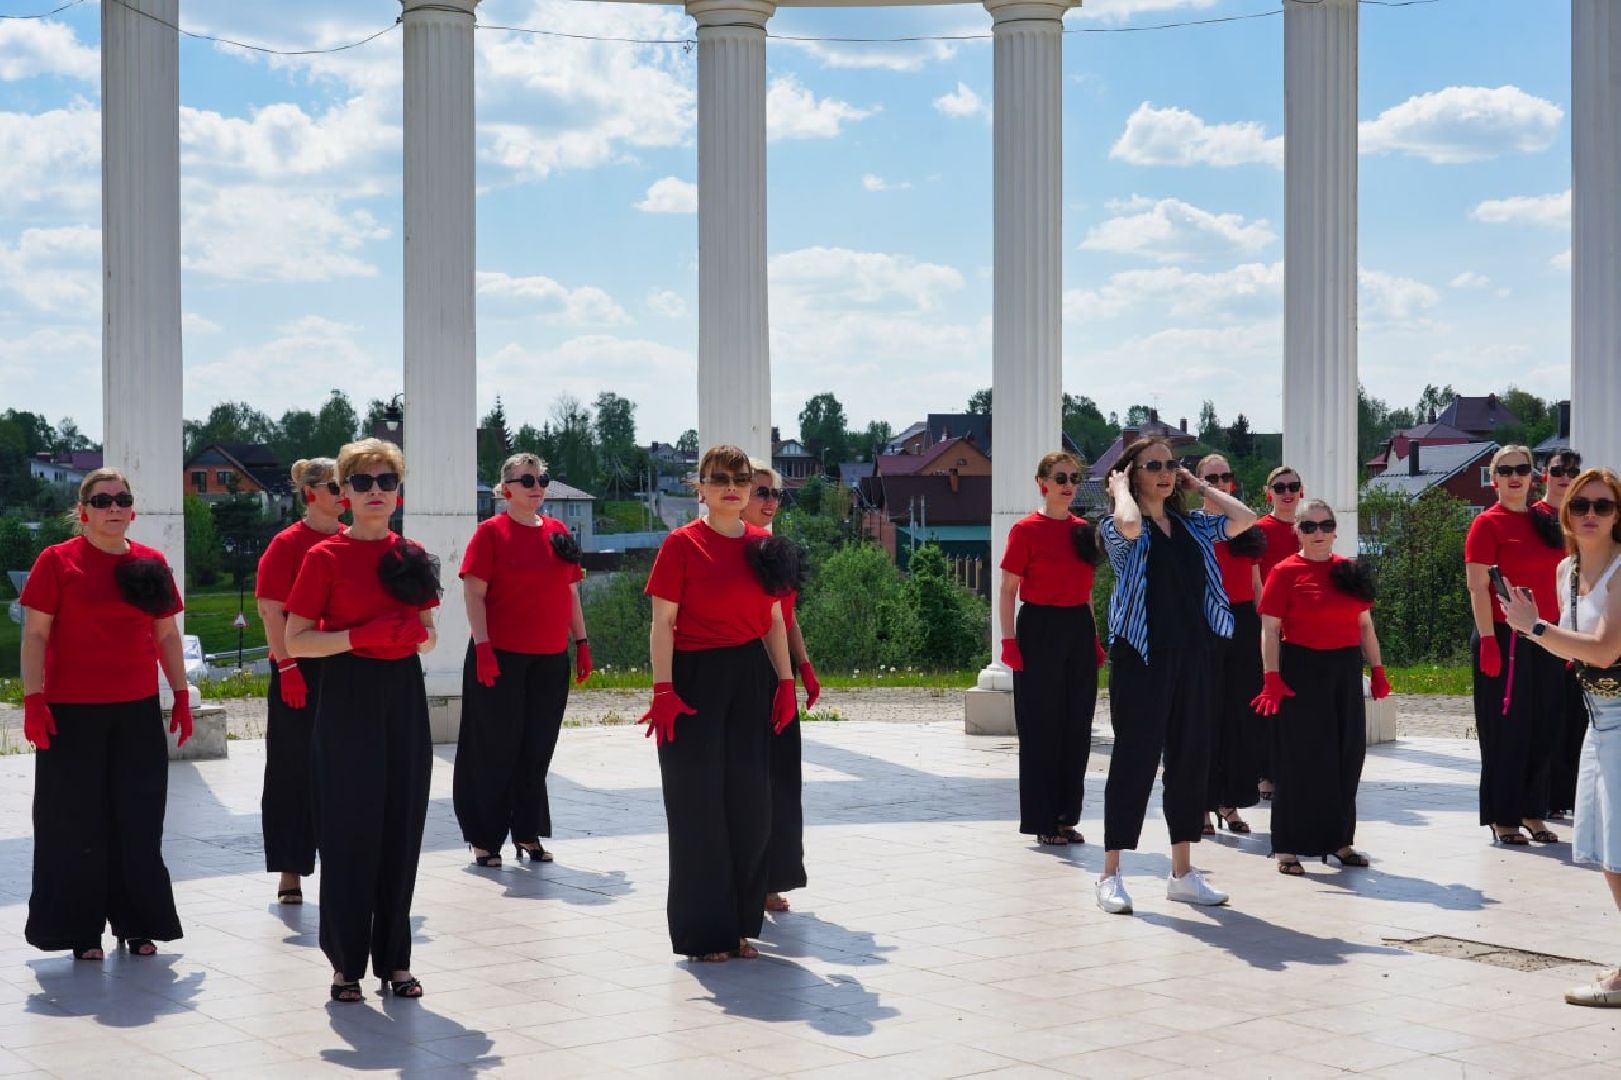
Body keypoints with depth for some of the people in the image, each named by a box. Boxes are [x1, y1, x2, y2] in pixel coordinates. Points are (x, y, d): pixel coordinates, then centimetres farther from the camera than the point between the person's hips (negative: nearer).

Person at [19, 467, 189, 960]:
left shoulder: (151, 563, 7)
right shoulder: (57, 560, -4)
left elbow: (167, 634, 13)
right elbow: (36, 633, -6)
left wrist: (182, 694, 10)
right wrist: (33, 699, -13)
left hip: (138, 712, 4)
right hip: (72, 714, -4)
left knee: (139, 823, 9)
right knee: (77, 823, 4)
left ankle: (137, 924, 22)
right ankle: (81, 931, 16)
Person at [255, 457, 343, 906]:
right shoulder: (288, 543, -6)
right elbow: (271, 610, -9)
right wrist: (287, 666, -15)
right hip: (301, 671, -5)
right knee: (293, 768, 3)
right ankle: (290, 871, 11)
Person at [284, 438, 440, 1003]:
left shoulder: (410, 555, 8)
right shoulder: (324, 557, -5)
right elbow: (295, 642, -8)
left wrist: (420, 634, -5)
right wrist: (360, 637, -20)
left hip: (403, 696, 5)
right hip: (347, 697, -4)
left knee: (401, 826, 7)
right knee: (349, 831, -1)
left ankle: (394, 959, 18)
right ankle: (346, 961, 12)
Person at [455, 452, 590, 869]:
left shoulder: (558, 532, 11)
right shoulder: (492, 531, -5)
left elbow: (571, 592, 16)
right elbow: (474, 592, -9)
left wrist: (582, 643, 12)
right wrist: (482, 647, -17)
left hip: (551, 659, 5)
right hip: (501, 658, -5)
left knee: (538, 750, 9)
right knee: (497, 749, 1)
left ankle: (527, 834, 20)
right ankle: (485, 839, 11)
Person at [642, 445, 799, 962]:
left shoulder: (762, 545, 9)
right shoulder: (682, 543, -6)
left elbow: (774, 620, 13)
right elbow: (663, 622, -8)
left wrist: (785, 681, 6)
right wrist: (663, 690, -15)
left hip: (750, 678, 5)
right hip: (696, 679, -5)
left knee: (750, 802, 7)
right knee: (699, 803, 0)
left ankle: (741, 924, 20)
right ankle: (703, 932, 11)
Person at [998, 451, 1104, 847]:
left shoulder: (1084, 530, 10)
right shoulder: (1026, 529, -7)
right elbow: (1008, 590, -7)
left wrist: (1094, 637, 14)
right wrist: (1009, 640, -13)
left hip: (1079, 631, 6)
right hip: (1040, 630, -6)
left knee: (1076, 728, 8)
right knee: (1041, 728, 0)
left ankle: (1066, 816, 18)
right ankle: (1042, 820, 8)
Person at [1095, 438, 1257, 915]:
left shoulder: (1192, 526, 13)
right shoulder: (1120, 527, -3)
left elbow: (1244, 518, 1)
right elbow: (1128, 525, -27)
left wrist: (1199, 485, 8)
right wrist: (1120, 489, -8)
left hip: (1192, 653, 6)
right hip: (1141, 652, -6)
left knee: (1191, 755, 8)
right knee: (1135, 757, -5)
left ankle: (1182, 872, 18)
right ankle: (1111, 875, 3)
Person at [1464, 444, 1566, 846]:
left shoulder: (1546, 524, 12)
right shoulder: (1488, 524, -6)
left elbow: (1555, 582, 17)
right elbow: (1478, 587, -11)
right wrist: (1488, 641, -17)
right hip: (1504, 638, -6)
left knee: (1542, 729, 8)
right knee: (1506, 730, 0)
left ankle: (1532, 813, 19)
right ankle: (1502, 818, 9)